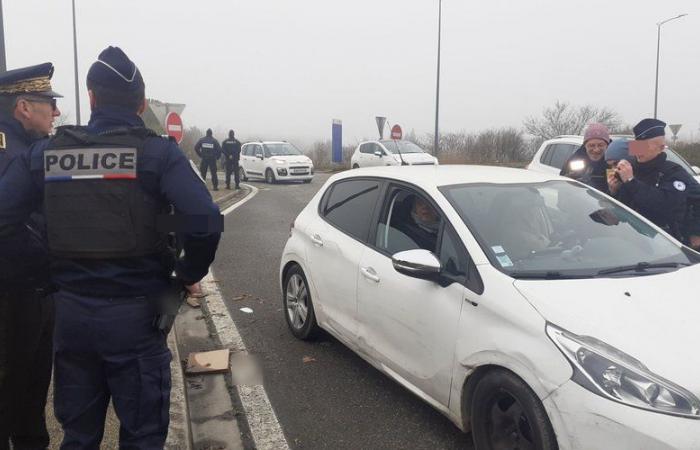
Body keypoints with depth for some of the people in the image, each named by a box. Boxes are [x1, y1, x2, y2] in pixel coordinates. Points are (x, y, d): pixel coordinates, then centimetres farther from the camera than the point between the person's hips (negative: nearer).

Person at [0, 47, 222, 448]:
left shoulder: (46, 151, 2)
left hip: (69, 314, 4)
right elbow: (205, 221, -24)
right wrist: (190, 273, -6)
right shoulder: (158, 152, -10)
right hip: (135, 316, -4)